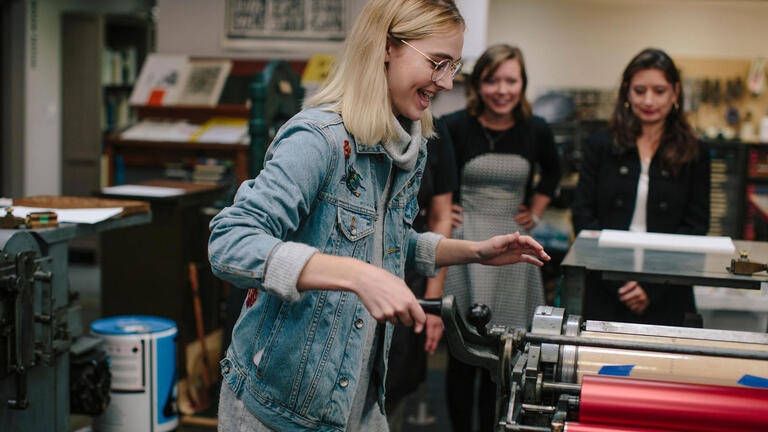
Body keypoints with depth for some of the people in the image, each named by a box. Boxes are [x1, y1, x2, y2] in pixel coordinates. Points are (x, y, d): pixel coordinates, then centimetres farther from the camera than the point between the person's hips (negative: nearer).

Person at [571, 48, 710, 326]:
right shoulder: (601, 146, 6)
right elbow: (583, 217, 1)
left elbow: (696, 228, 1)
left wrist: (651, 287, -12)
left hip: (667, 298, 0)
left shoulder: (694, 154, 5)